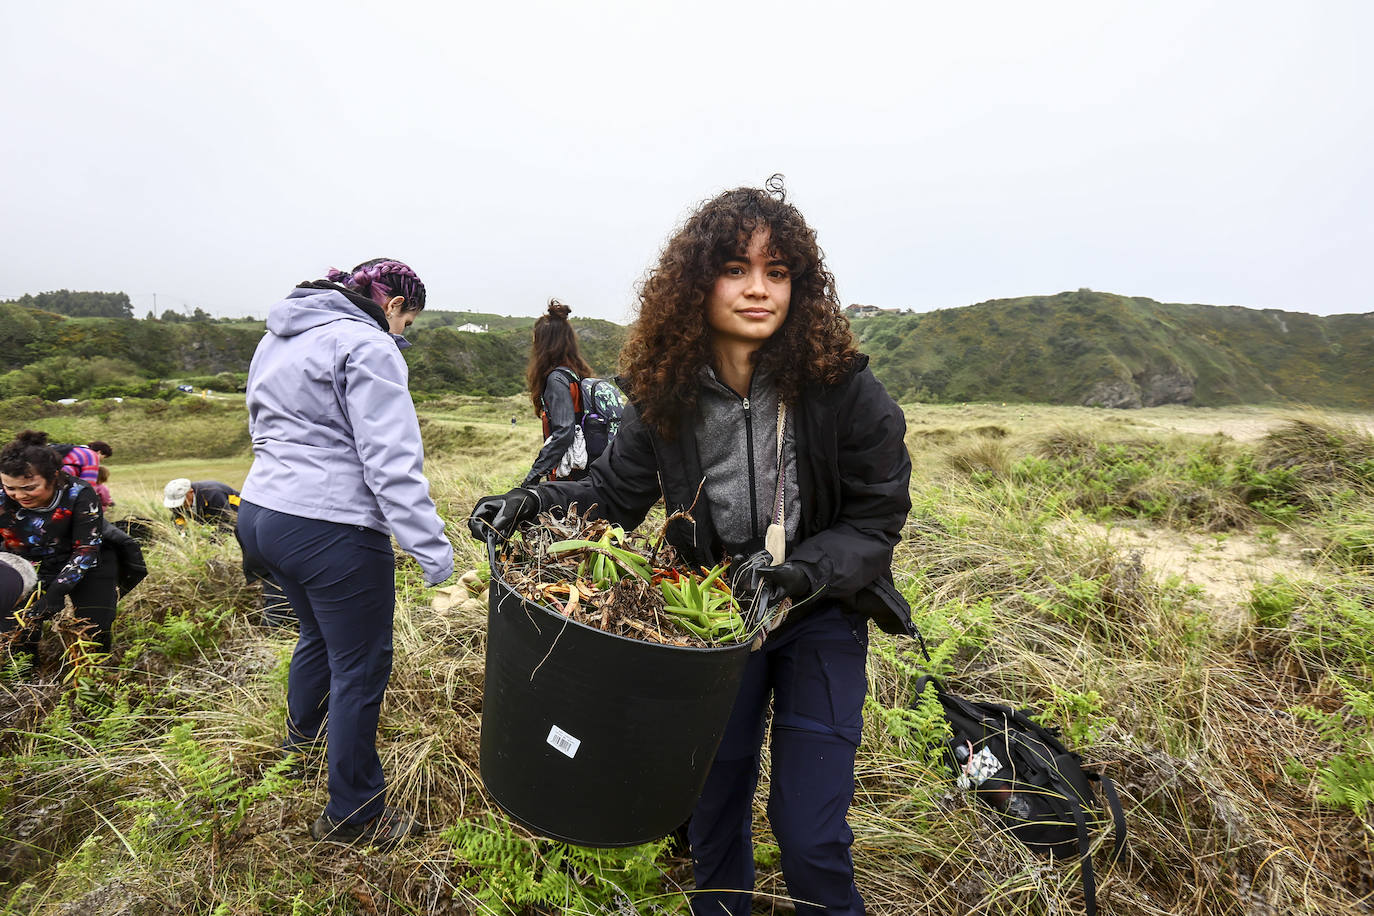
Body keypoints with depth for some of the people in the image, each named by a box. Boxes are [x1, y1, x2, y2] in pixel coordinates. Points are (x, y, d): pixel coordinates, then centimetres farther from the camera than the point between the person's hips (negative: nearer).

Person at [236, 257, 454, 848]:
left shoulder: (277, 339, 16)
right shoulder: (367, 346, -14)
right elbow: (392, 461, -22)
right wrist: (431, 548, -22)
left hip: (260, 512, 10)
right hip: (331, 531, -10)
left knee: (320, 632, 31)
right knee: (361, 665, 5)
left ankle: (302, 735, 57)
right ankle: (352, 815, 20)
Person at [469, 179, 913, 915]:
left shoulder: (845, 388, -20)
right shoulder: (666, 393, -12)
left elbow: (877, 522, -14)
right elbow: (615, 491, -1)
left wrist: (801, 570, -29)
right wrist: (534, 503, -18)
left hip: (821, 620, -2)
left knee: (811, 834, 3)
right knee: (713, 809, 20)